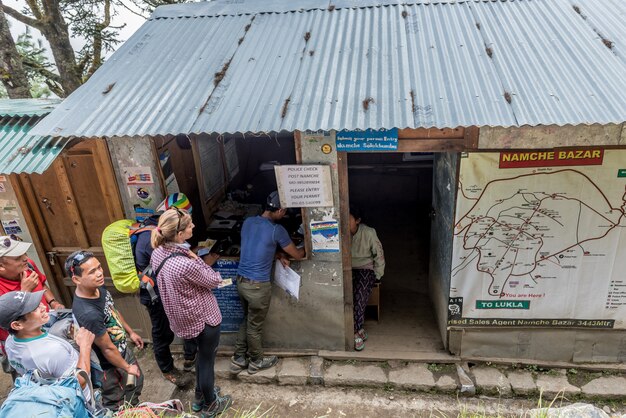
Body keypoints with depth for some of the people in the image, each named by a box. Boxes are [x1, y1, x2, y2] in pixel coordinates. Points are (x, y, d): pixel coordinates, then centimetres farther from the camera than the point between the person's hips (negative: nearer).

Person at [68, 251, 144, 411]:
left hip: (124, 349, 8)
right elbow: (108, 349, -26)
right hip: (111, 365, -8)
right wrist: (127, 367, -11)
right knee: (115, 404, 19)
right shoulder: (88, 313, -40)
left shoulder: (99, 288, -14)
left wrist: (131, 332, 15)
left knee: (136, 383, 31)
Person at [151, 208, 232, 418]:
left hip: (183, 316, 8)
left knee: (202, 355, 30)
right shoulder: (186, 265, -37)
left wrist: (198, 261, -5)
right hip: (203, 317, -8)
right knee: (207, 359, 17)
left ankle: (200, 396, 50)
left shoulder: (159, 252, -11)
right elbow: (214, 281, -19)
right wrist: (197, 259, -10)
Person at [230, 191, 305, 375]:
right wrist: (306, 249, 16)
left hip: (241, 280, 7)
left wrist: (278, 255, 9)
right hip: (258, 285, -7)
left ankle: (238, 359, 34)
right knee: (255, 325, 13)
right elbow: (297, 255, -5)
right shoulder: (276, 230, -17)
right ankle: (256, 361, 33)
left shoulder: (248, 222, 4)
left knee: (247, 320, 24)